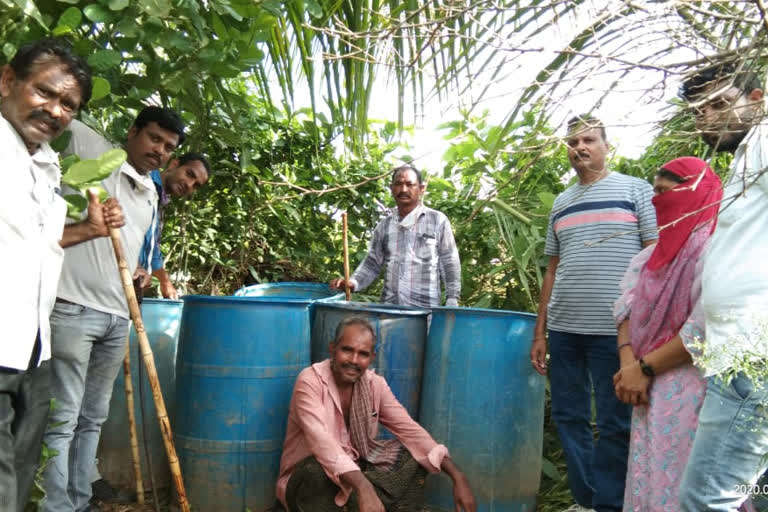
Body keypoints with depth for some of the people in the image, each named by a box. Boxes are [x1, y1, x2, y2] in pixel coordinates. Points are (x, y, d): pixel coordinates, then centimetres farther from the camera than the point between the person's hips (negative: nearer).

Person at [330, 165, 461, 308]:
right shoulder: (384, 225, 13)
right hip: (388, 308, 4)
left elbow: (450, 264, 1)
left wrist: (452, 300, -5)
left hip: (424, 309, -3)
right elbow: (372, 263, 16)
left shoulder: (437, 220, 2)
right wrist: (353, 282, -1)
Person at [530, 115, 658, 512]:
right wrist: (540, 332, 13)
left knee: (615, 424, 2)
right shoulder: (561, 203, 16)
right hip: (563, 330, 5)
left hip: (616, 330, -5)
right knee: (568, 418, 9)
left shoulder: (636, 190, 2)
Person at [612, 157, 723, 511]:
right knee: (649, 481, 10)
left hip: (692, 394, -7)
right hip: (653, 391, 8)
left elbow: (709, 328, -21)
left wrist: (645, 368, -16)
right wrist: (628, 361, -9)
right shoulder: (657, 251, 14)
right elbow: (628, 309, 9)